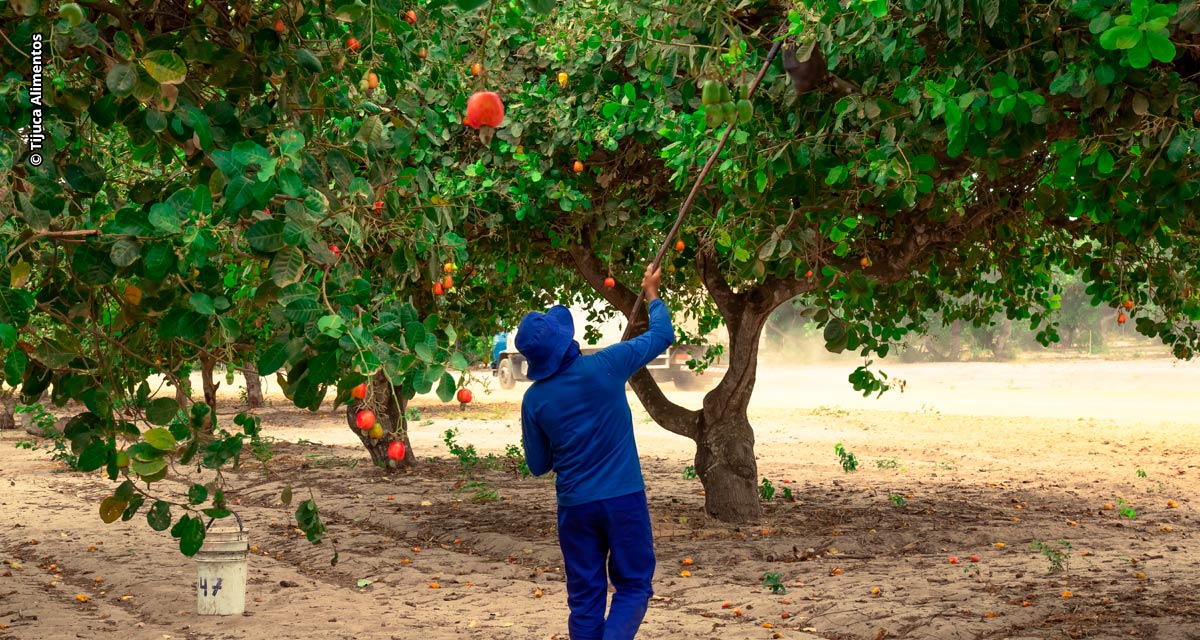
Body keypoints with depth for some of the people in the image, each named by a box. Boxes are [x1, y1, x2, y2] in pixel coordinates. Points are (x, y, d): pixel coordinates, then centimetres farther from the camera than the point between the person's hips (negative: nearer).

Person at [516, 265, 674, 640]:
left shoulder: (534, 399, -4)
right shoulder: (604, 367, -11)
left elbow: (538, 465, 6)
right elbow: (661, 336, 5)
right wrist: (652, 294, 22)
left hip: (575, 507, 2)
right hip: (624, 498, -2)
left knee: (585, 596, 12)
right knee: (633, 586, 8)